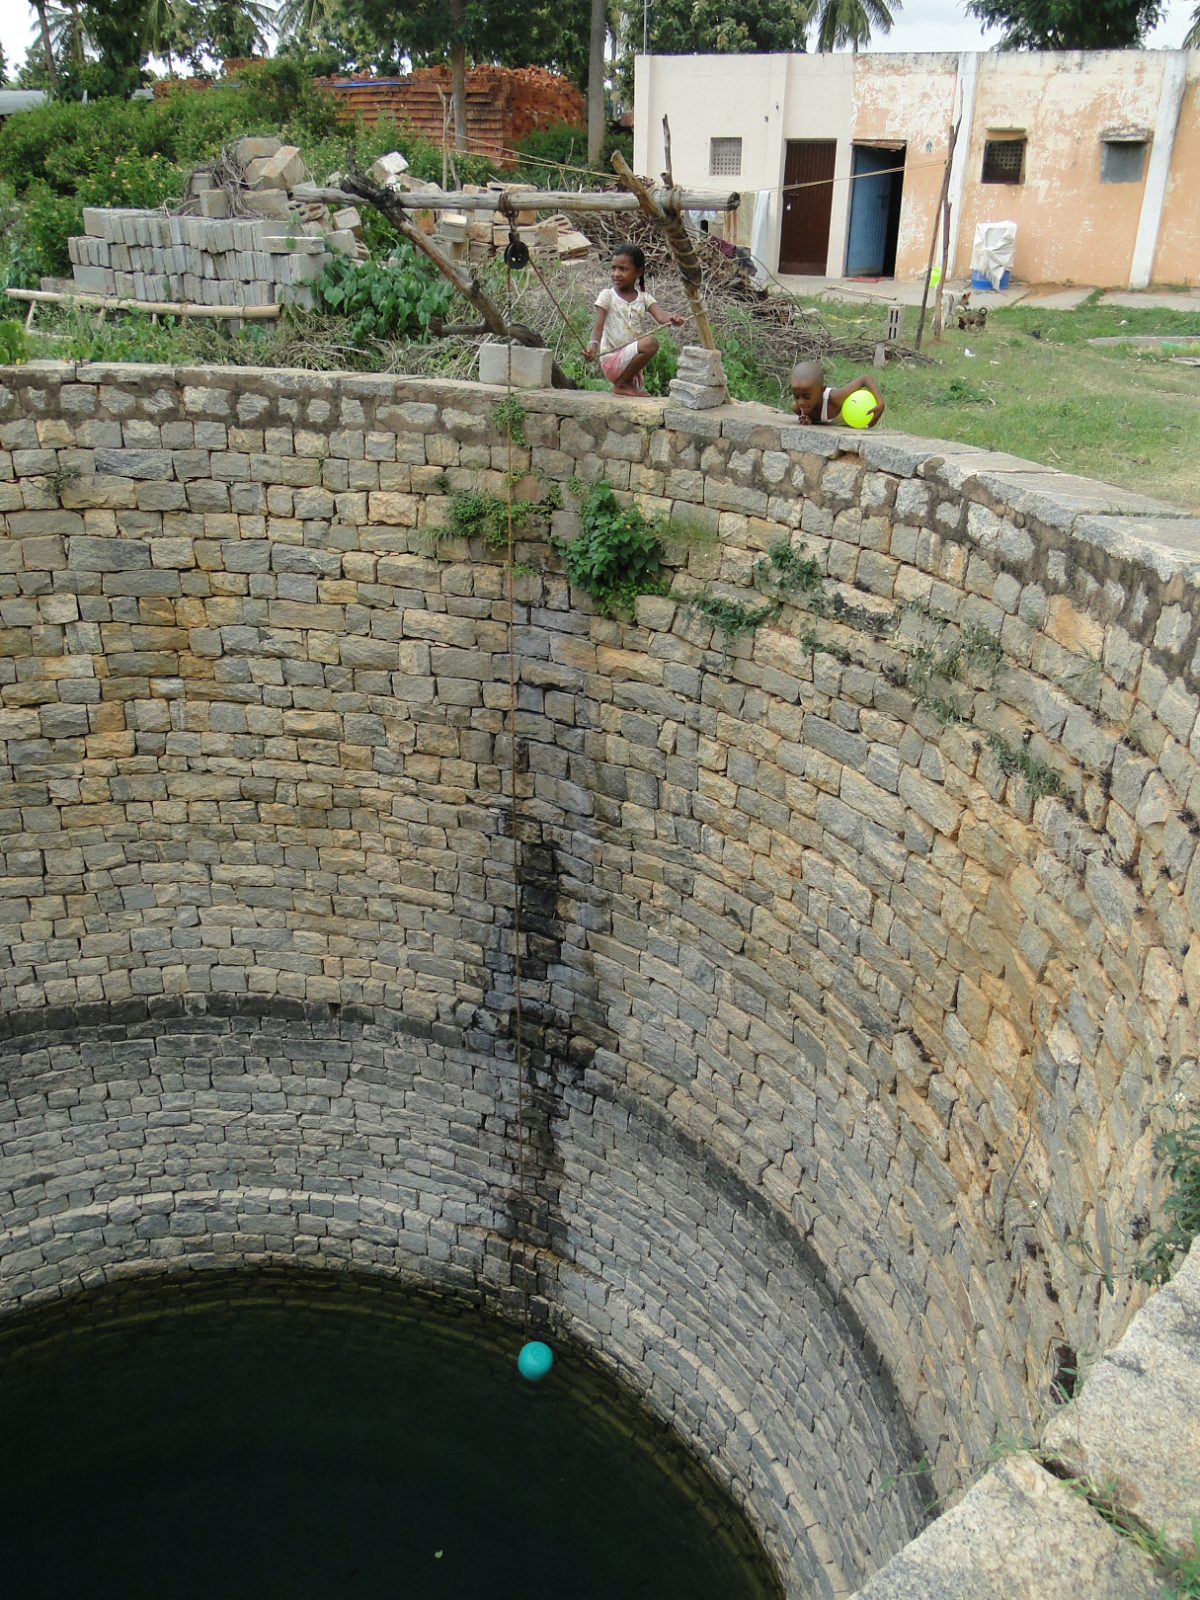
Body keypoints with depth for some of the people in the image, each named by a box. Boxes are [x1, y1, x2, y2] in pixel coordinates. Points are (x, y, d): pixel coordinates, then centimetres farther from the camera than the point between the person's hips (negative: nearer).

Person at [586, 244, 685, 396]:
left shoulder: (644, 298, 8)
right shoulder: (607, 295, -1)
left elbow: (659, 316, -11)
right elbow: (598, 325, -12)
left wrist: (672, 321, -36)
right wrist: (593, 345, -35)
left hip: (631, 361, 5)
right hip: (611, 360, -5)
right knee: (650, 342, -28)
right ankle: (621, 384, -15)